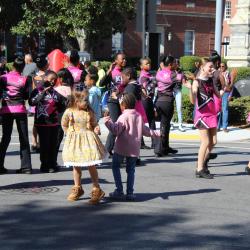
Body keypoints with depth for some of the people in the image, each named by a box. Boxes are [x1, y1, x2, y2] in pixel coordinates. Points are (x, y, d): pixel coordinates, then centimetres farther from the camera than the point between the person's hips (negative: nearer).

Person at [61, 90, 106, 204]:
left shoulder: (89, 112, -4)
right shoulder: (69, 112, -6)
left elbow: (94, 125, 7)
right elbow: (64, 124, 8)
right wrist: (70, 134, 3)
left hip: (88, 139, -1)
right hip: (74, 141, 1)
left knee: (91, 165, -2)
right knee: (76, 166, 12)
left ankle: (96, 190, 4)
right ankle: (77, 188, 26)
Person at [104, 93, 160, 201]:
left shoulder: (123, 117, -12)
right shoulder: (139, 116, 5)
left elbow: (116, 130, -21)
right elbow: (145, 131, 13)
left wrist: (108, 122, -28)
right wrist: (157, 133, 27)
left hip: (121, 148, -5)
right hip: (134, 149, 5)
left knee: (115, 167, 9)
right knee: (130, 170, 11)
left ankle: (119, 191, 3)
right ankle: (130, 193, 8)